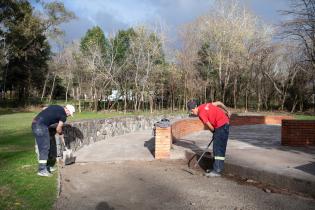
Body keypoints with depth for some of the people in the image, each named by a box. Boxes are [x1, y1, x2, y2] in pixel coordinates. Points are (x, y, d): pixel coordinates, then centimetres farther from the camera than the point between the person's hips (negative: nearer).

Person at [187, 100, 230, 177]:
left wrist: (214, 132, 10)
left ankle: (217, 171, -10)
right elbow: (219, 103, 13)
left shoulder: (201, 114, -17)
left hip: (221, 126, -10)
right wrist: (227, 111, 23)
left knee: (218, 148, -10)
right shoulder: (204, 105, 7)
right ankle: (217, 167, 21)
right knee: (216, 147, 13)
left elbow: (210, 127, -11)